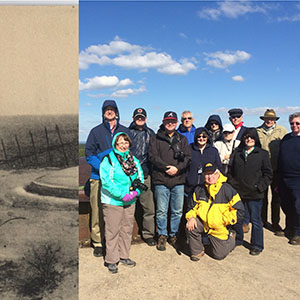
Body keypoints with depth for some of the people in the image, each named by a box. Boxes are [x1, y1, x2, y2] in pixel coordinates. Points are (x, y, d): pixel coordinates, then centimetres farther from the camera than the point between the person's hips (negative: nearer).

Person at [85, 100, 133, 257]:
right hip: (99, 178, -1)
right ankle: (98, 243, 14)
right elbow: (89, 153, 2)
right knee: (98, 211, -1)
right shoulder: (96, 131, 8)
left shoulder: (125, 131, 13)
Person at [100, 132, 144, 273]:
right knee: (112, 231, 2)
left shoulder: (134, 160, 9)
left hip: (130, 202, 6)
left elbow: (140, 178, 7)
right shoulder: (108, 160, -10)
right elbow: (107, 181, -18)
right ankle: (111, 260, 17)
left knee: (127, 230, 15)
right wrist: (122, 195, -21)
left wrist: (136, 192, -11)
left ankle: (123, 256, 31)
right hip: (112, 202, -5)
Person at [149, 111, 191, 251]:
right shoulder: (155, 139, 8)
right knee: (161, 211, 2)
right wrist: (167, 167, -15)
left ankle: (173, 235, 23)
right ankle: (162, 236, 18)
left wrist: (177, 168, -11)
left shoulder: (182, 139, 15)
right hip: (161, 180, -2)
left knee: (177, 211, 8)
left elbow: (187, 157, 6)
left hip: (178, 180, 2)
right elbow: (153, 157, -4)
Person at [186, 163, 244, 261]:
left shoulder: (227, 189, -12)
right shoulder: (199, 189, -2)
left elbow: (239, 210, -10)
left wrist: (223, 220, -16)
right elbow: (192, 206, 7)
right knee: (191, 226, -28)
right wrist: (191, 217, -14)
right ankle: (197, 251, 0)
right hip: (203, 222, 2)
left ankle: (230, 239, 36)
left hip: (219, 229, -2)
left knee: (219, 255, 2)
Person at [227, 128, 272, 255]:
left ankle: (257, 246, 19)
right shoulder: (237, 153, 10)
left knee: (255, 220, 5)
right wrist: (231, 184, 2)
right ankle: (237, 239, 34)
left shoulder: (263, 154, 1)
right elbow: (230, 170, 13)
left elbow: (268, 174, 1)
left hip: (254, 194, -3)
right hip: (237, 192, 3)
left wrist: (260, 187, -8)